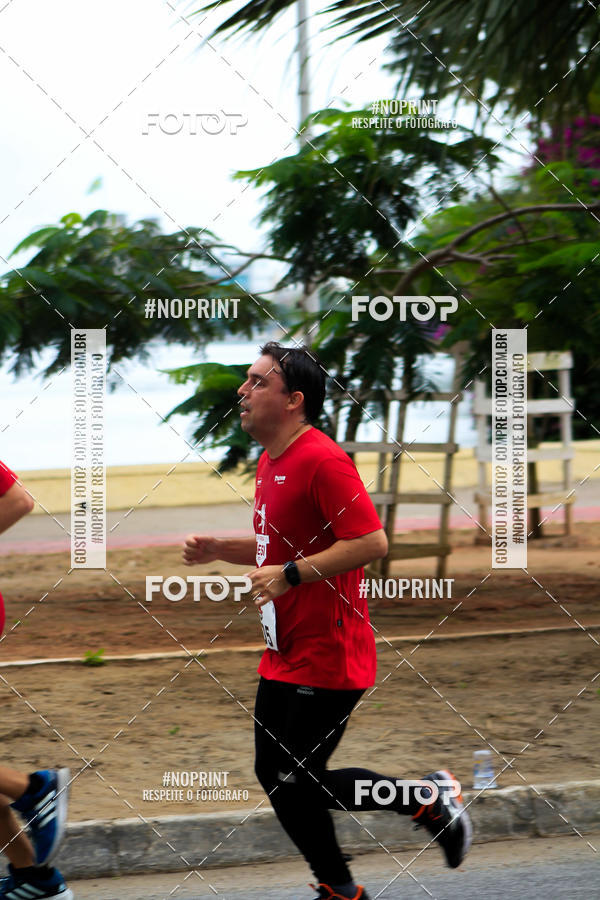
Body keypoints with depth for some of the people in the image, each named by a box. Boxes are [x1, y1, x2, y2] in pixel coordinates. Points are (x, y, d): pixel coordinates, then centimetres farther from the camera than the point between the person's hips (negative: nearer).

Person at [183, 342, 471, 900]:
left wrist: (291, 574, -25)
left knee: (299, 783, -6)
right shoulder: (270, 461, 13)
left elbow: (371, 541, -24)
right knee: (275, 777, 11)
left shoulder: (323, 461, -17)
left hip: (326, 660, -10)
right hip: (284, 658, 10)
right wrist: (219, 550, 10)